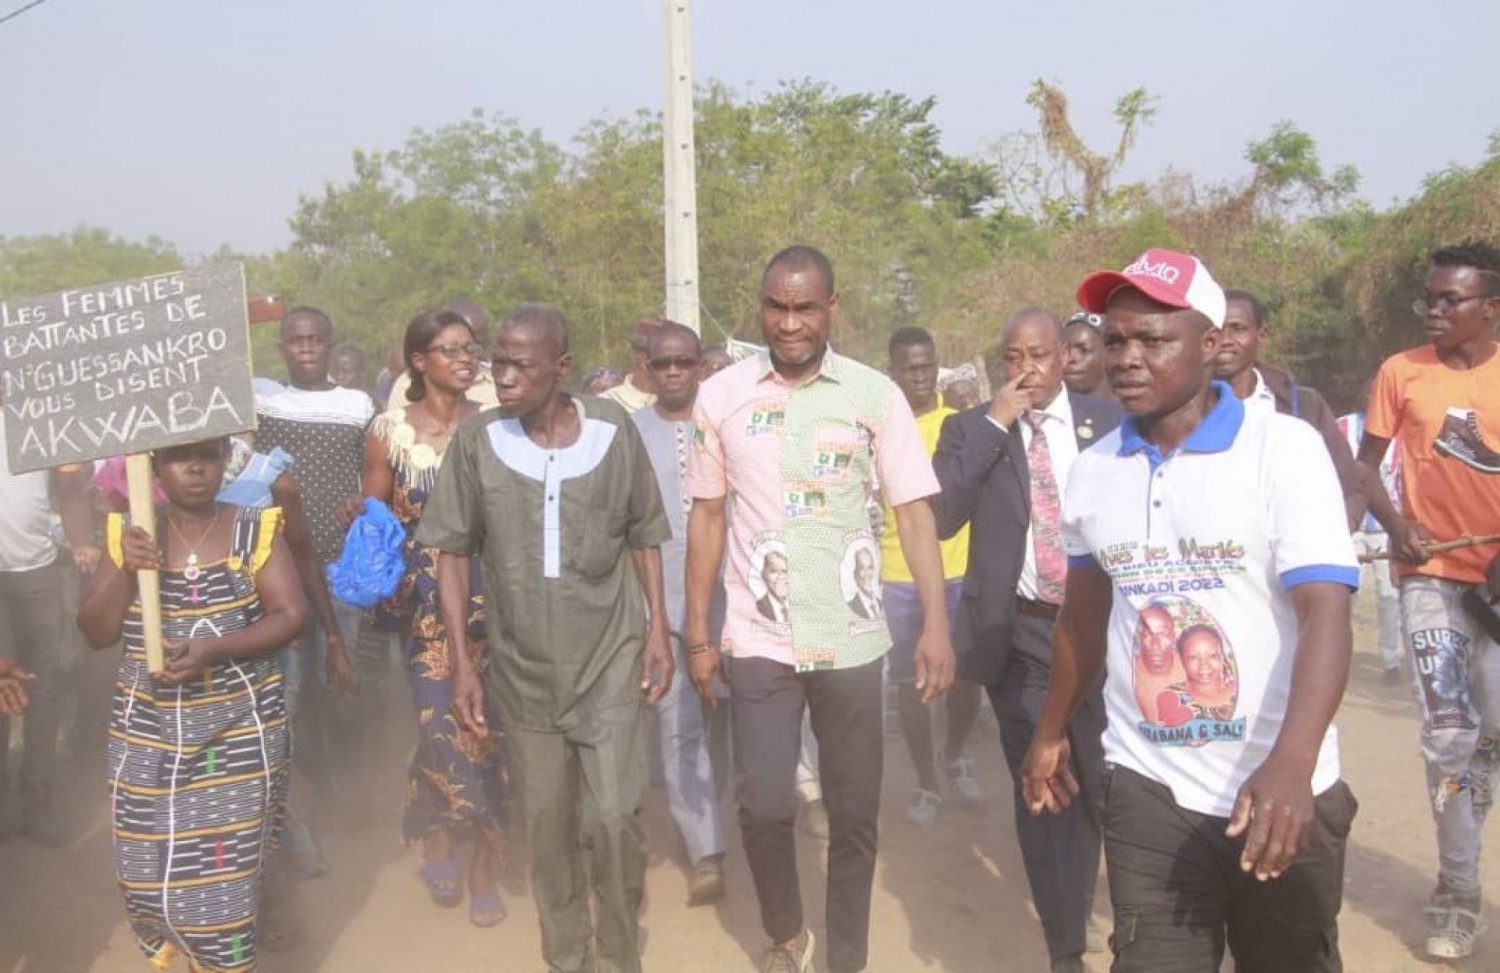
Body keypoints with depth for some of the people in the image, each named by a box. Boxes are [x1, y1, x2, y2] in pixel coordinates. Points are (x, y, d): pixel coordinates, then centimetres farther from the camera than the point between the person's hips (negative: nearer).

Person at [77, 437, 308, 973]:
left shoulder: (257, 529, -3)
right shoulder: (129, 533, 2)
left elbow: (291, 615, -8)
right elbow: (95, 633, 1)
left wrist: (214, 650, -21)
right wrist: (126, 570, -15)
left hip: (240, 733, -2)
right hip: (147, 734, 2)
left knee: (223, 879, -2)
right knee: (145, 878, 8)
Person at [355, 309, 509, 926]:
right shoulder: (390, 429, 2)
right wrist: (361, 516, -12)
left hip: (489, 592, 1)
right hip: (425, 596, -1)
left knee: (488, 726, 1)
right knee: (441, 723, -9)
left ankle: (482, 868, 17)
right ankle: (439, 840, 21)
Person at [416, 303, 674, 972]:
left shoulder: (614, 431, -7)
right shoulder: (476, 439, -8)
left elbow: (643, 536, 4)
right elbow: (454, 553, -2)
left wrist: (658, 628, -2)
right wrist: (461, 664, -5)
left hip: (609, 656, -1)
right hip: (523, 666, 1)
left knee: (613, 816, -2)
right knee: (547, 825, 12)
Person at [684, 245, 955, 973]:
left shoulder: (875, 394, -4)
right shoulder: (721, 396, 0)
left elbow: (913, 510, -4)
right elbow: (707, 515, 5)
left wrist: (936, 625, -13)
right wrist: (697, 634, 4)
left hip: (851, 641, 0)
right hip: (758, 641, 0)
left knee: (855, 816, 10)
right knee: (763, 808, -1)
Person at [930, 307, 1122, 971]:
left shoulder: (1107, 420, 4)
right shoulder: (971, 429, 0)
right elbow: (940, 516, -14)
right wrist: (995, 425, -16)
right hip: (1019, 633, -1)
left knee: (1095, 782, 13)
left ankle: (1076, 909, 39)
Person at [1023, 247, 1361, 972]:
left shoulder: (1285, 447, -12)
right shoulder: (1091, 470, 3)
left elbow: (1326, 614, -20)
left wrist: (1291, 765, -33)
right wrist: (1052, 731, 18)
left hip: (1280, 790, -2)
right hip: (1147, 789, 2)